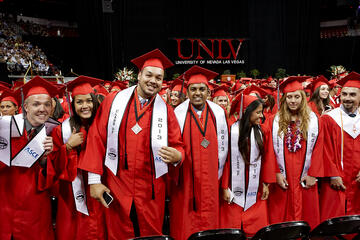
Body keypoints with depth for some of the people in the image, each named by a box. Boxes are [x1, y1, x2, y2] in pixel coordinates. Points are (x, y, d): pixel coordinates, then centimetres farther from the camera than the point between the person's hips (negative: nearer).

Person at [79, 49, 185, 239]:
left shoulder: (166, 111, 2)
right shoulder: (113, 101, 0)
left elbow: (178, 146, 5)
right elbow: (97, 139, -1)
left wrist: (176, 155, -20)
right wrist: (94, 180, -6)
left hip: (151, 194, 1)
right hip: (116, 189, 0)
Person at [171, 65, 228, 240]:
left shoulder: (218, 113, 2)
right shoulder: (178, 113, -5)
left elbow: (223, 145, 8)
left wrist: (218, 172, 8)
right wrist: (175, 173, -2)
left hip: (209, 178, 2)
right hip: (184, 175, -2)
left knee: (208, 220, 7)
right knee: (184, 223, 3)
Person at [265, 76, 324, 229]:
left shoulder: (313, 120, 5)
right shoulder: (274, 121, 3)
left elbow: (318, 148, 1)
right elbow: (270, 150, 1)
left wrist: (313, 174, -6)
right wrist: (276, 173, -7)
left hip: (305, 180, 0)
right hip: (282, 179, 0)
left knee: (307, 216, 6)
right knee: (281, 217, 5)